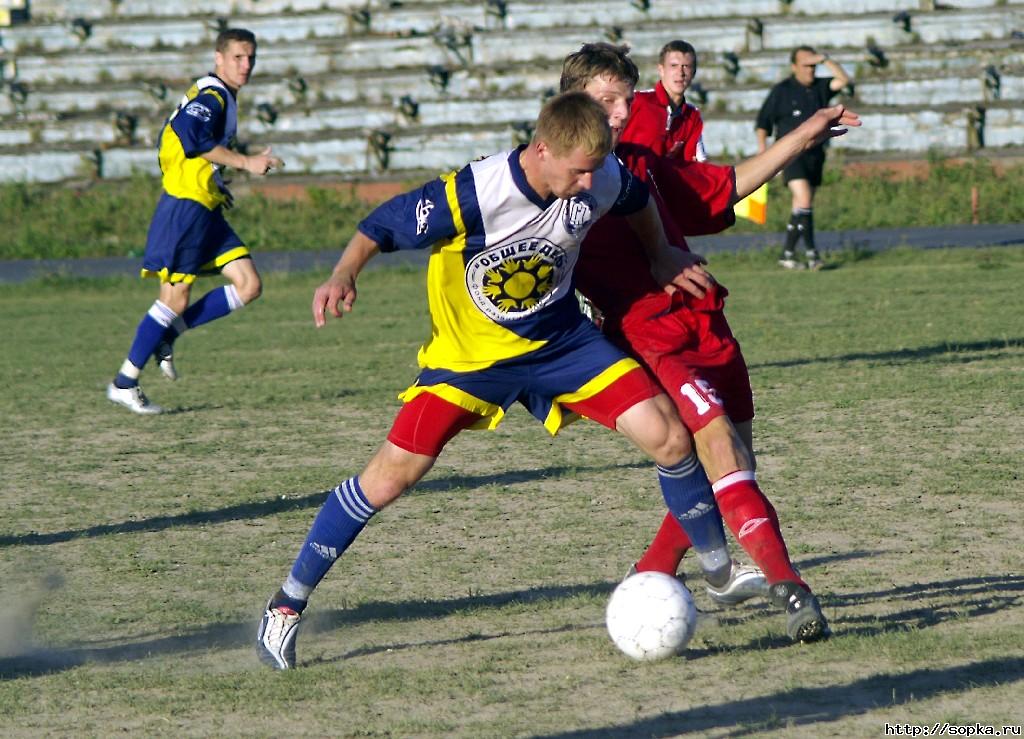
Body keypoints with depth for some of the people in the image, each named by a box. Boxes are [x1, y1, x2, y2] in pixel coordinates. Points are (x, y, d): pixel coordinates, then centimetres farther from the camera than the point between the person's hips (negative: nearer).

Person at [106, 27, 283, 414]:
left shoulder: (222, 96, 18)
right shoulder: (211, 96, -12)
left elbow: (174, 136, 25)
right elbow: (195, 139, -30)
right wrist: (246, 162, -29)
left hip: (206, 211, 10)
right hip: (185, 208, -10)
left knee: (249, 285, 2)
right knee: (175, 297, -7)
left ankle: (167, 335, 8)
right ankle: (124, 383, 2)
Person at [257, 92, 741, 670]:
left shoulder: (604, 180, -17)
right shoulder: (471, 195, -31)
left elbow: (638, 201, 9)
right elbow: (383, 226, -22)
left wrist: (662, 256, 16)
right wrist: (345, 276, -38)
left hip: (561, 338, 4)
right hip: (470, 349, -4)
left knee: (669, 437, -9)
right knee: (392, 475, -12)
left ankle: (722, 570, 14)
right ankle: (289, 603, 3)